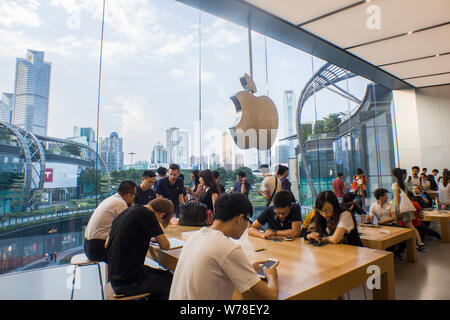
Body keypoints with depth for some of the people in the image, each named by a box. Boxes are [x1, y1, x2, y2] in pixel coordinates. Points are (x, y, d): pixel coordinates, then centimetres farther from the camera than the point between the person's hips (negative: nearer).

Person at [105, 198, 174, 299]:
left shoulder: (127, 211, 8)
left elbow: (107, 245, 17)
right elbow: (165, 245, -13)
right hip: (129, 283, -9)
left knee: (166, 275, 18)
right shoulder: (147, 214, -17)